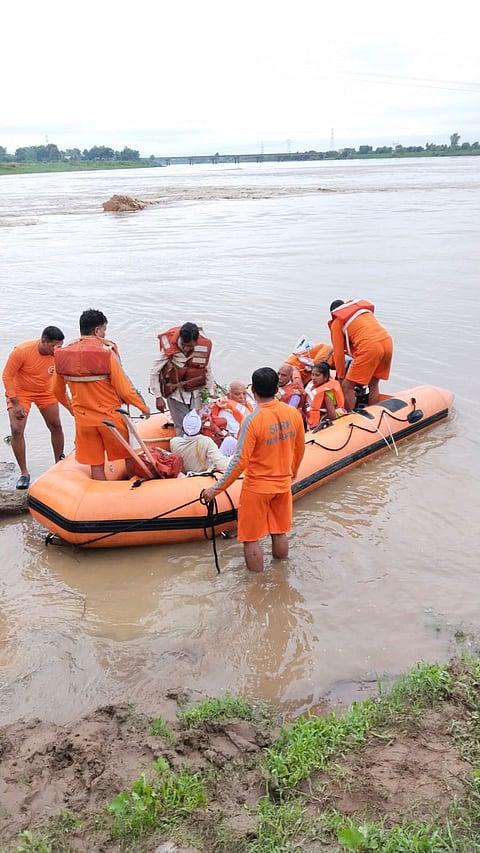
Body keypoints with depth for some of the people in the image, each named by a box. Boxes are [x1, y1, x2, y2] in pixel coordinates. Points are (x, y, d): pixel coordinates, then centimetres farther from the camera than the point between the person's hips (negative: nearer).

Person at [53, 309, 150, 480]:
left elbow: (58, 390, 8)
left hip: (83, 418, 4)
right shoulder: (106, 352, -16)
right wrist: (143, 406, 0)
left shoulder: (64, 353, -2)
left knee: (95, 466, 12)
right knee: (130, 454, 16)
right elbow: (123, 389, -15)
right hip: (110, 415, -4)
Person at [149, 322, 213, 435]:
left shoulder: (204, 346, -10)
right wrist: (158, 397, -11)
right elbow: (154, 372, -11)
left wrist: (210, 394, 9)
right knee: (183, 430, -5)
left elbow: (208, 371, 6)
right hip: (175, 394, -3)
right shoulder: (169, 348, -20)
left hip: (196, 394, 3)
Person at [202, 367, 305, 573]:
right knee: (280, 533, 21)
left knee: (251, 539, 9)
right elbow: (299, 449, 7)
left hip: (257, 488, -6)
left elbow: (240, 461, -23)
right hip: (283, 484, 6)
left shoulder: (253, 420, -23)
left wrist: (216, 489, -14)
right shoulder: (294, 413, -7)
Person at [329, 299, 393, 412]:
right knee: (373, 384, 23)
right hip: (387, 342, 7)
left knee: (347, 386, 3)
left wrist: (340, 377, 22)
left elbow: (339, 353, 13)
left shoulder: (337, 322, 13)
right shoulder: (365, 309, 31)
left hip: (369, 347, -7)